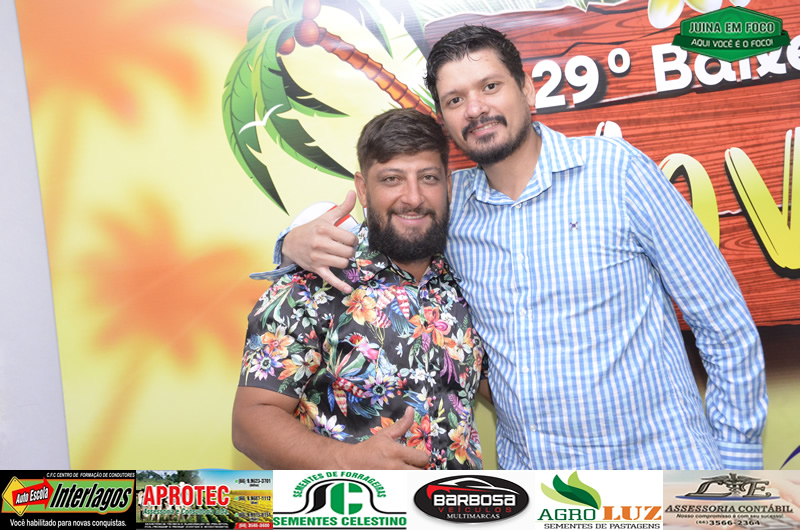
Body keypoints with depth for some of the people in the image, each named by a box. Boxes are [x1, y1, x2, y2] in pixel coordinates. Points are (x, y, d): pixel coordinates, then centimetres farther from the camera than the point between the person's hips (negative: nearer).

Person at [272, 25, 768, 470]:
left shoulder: (616, 169, -12)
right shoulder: (449, 200, -2)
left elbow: (728, 329, -7)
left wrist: (737, 459, -6)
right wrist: (301, 241, -13)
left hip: (661, 461, -3)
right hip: (522, 463, 4)